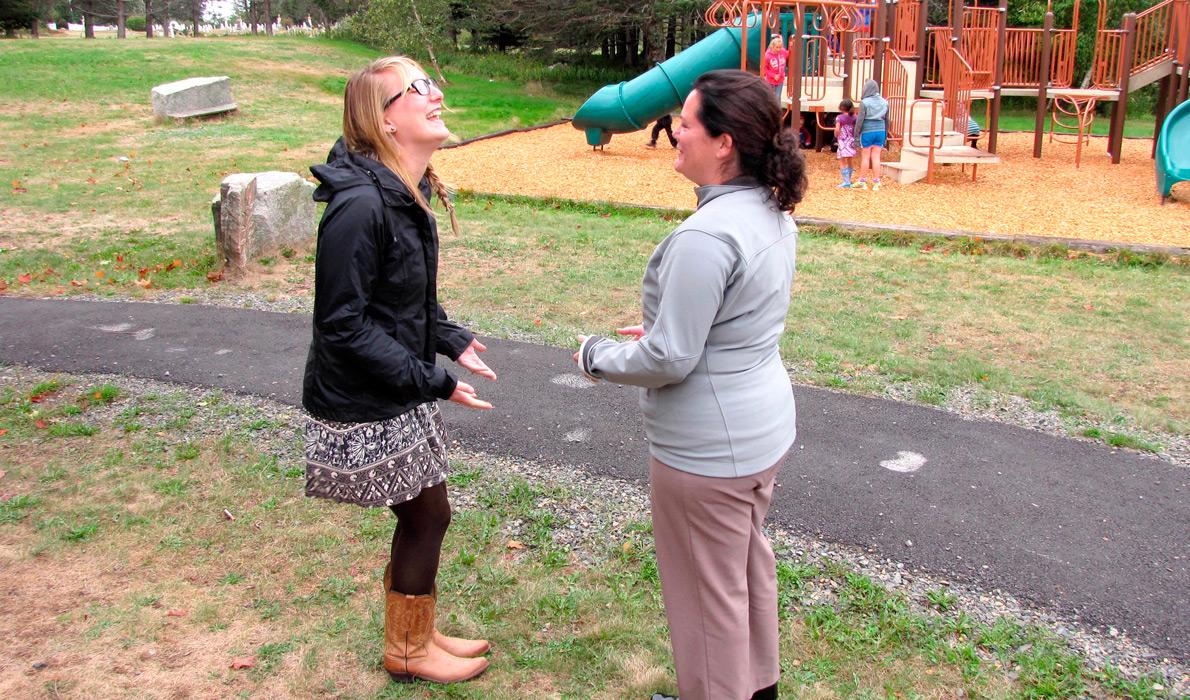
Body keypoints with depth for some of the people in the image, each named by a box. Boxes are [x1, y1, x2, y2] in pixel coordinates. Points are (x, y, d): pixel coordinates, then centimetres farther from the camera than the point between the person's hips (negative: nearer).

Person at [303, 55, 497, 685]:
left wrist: (451, 339, 3)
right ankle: (407, 652, 29)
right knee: (426, 516, 6)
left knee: (422, 517, 19)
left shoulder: (406, 193, 3)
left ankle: (418, 634, 40)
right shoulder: (360, 205, -26)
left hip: (397, 396, 9)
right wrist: (432, 380, -22)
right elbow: (344, 325, -25)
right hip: (364, 407, -9)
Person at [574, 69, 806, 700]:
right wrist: (666, 328, 13)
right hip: (764, 427, 10)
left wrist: (597, 355, -9)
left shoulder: (705, 237, -30)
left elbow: (669, 360, -25)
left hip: (709, 447, -10)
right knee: (749, 562, 27)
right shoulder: (773, 214, 1)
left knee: (710, 588, 12)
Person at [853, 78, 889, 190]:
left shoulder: (865, 102, -11)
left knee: (865, 157, 5)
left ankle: (862, 181, 14)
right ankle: (876, 182, 8)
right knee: (876, 157, 8)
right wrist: (885, 135, 18)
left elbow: (860, 120, -12)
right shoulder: (884, 102, 5)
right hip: (880, 131, 4)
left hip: (867, 132, -4)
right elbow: (886, 120, 11)